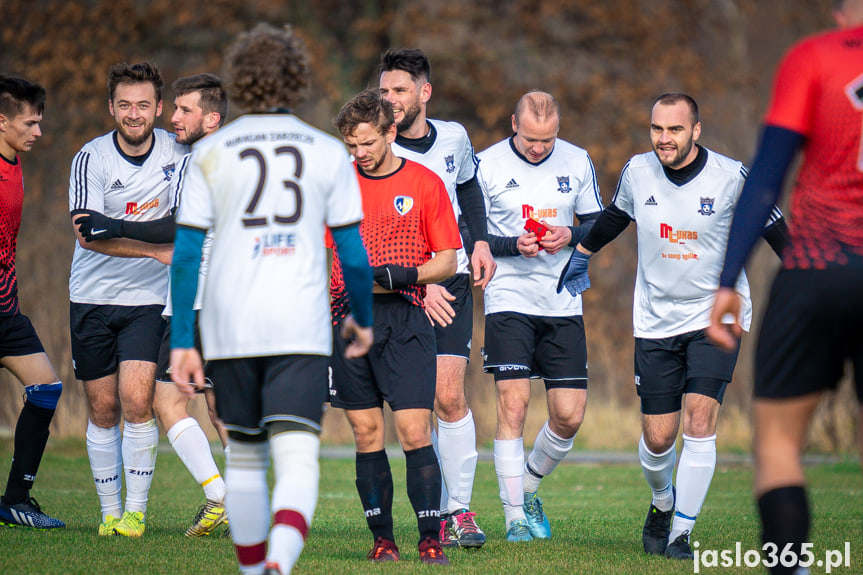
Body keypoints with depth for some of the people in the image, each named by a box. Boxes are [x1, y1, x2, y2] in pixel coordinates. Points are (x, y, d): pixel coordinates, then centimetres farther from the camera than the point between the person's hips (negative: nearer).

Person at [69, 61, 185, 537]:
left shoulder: (178, 152, -2)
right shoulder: (91, 158, -9)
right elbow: (87, 232, -19)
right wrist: (157, 250, -27)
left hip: (148, 300, 0)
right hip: (93, 298, 0)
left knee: (136, 402, -13)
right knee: (103, 411, 4)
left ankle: (135, 512, -5)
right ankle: (109, 512, 16)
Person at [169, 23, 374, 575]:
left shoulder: (211, 152, 5)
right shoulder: (328, 152, 5)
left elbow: (187, 254, 0)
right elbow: (354, 255, 5)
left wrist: (182, 342, 3)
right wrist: (363, 320, 22)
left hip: (229, 327, 2)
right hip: (301, 330, -1)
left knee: (245, 456, 18)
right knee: (298, 461, -9)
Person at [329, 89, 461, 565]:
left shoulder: (424, 183, 2)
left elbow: (447, 261, 3)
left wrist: (406, 274, -15)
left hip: (405, 319, -3)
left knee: (414, 432, -11)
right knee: (367, 433, 3)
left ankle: (431, 539, -8)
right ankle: (382, 539, 8)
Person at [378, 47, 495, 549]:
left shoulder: (453, 137, 4)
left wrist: (480, 241, 13)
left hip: (450, 281, 2)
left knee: (449, 395, -9)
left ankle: (459, 510, 0)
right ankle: (436, 512, 4)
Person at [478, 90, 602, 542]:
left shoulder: (577, 161, 5)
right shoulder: (486, 165, -4)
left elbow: (600, 224, 11)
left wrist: (570, 236, -10)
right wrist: (513, 245, -17)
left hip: (563, 303, 3)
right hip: (509, 299, -3)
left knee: (569, 414, 0)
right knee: (513, 404, -12)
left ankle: (528, 488, 25)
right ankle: (515, 515, -3)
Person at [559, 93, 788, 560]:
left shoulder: (732, 178, -12)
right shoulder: (637, 171, -3)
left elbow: (774, 229, 2)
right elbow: (614, 216, 19)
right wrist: (582, 255, 30)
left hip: (717, 316, -2)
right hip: (655, 323, 3)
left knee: (699, 422, -16)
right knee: (657, 438, 2)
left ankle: (681, 533, -7)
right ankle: (662, 503, 35)